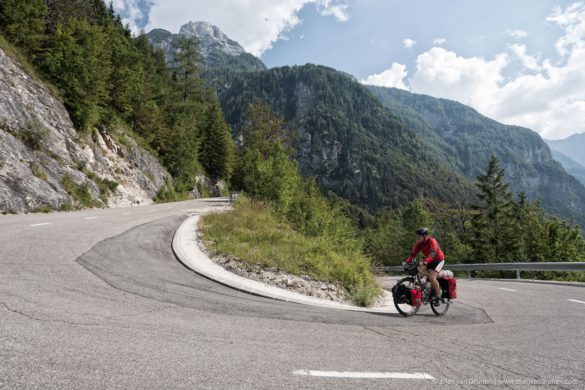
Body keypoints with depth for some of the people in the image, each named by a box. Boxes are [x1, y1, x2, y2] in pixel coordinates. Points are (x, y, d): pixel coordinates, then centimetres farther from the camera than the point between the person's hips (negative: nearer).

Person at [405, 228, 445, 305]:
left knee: (432, 277, -24)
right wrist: (407, 262, -27)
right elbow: (413, 253, -12)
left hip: (438, 260, -7)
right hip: (430, 261, 7)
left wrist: (425, 262, -56)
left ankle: (438, 297, -8)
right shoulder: (419, 243, -7)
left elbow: (432, 253, -41)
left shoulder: (432, 241, -27)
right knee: (419, 269, -14)